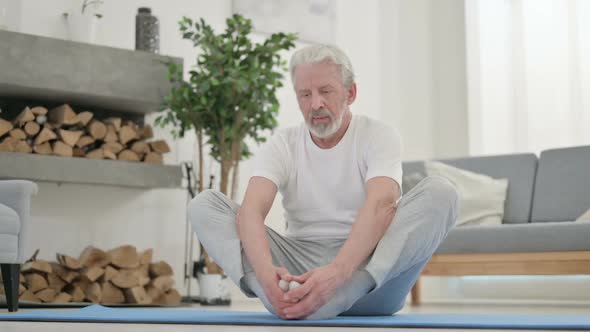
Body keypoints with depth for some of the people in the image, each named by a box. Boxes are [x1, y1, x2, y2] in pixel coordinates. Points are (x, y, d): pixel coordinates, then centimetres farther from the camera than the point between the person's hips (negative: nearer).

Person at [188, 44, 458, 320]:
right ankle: (291, 303, -40)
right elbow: (252, 209, -15)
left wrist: (337, 273, -44)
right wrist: (266, 270, -39)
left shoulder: (378, 137, -4)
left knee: (440, 192, -28)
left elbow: (381, 206, -24)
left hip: (370, 271, -2)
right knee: (204, 204, -12)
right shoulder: (282, 145, 4)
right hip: (301, 264, 2)